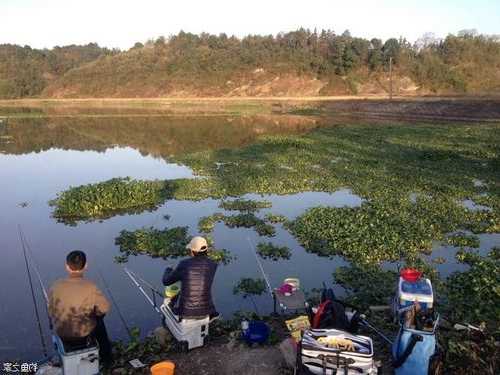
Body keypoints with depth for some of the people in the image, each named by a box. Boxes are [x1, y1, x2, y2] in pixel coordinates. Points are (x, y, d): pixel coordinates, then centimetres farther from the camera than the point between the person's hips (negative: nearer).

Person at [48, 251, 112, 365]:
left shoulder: (56, 286, -17)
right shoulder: (91, 288, -26)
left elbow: (51, 312, -4)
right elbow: (104, 309, -14)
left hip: (62, 333, 3)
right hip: (84, 333, -2)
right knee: (99, 322, 31)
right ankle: (106, 358, 46)